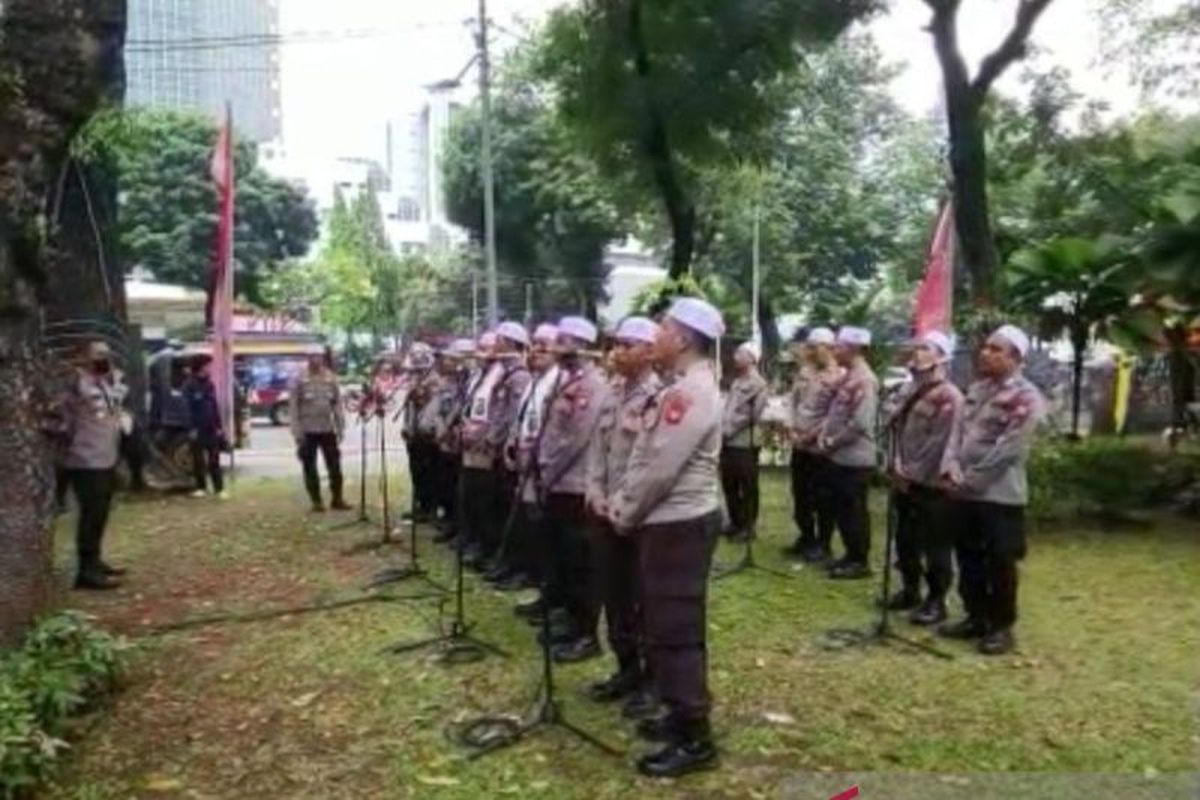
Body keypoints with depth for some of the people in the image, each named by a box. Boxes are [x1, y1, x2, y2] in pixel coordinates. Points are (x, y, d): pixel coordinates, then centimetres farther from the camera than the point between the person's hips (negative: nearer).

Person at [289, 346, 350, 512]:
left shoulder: (331, 379, 4)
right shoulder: (299, 380, -5)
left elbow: (337, 404, 7)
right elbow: (293, 407, -6)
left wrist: (340, 427, 3)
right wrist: (297, 432, -11)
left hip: (328, 430, 3)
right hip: (308, 431, -3)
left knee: (335, 465, 5)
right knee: (310, 468, 4)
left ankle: (337, 499, 15)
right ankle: (316, 501, 13)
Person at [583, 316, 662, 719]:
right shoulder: (611, 394, 10)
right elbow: (596, 447, 13)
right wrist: (595, 494, 0)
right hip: (604, 511, 7)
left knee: (644, 600, 3)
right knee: (613, 596, 16)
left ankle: (653, 679, 19)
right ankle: (627, 668, 32)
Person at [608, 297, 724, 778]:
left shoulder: (691, 392, -20)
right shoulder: (683, 387, 14)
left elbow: (659, 468, -23)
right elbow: (647, 458, 17)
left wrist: (623, 512, -10)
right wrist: (621, 503, 8)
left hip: (678, 524, -10)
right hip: (670, 521, 10)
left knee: (675, 631, -3)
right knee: (666, 626, 18)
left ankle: (695, 740, 7)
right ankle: (682, 716, 31)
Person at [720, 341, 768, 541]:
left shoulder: (758, 384, -7)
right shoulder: (736, 382, 17)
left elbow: (752, 414, -13)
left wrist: (729, 429, -12)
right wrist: (722, 429, 4)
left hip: (745, 443, -8)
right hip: (728, 442, 8)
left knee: (748, 487, 1)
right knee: (729, 485, 13)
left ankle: (748, 526, 10)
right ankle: (736, 522, 26)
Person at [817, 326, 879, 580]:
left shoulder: (864, 380, -17)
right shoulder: (847, 378, 13)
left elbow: (859, 423, -23)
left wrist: (832, 442, -14)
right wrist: (823, 434, 3)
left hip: (855, 458, -10)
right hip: (839, 457, 10)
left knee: (855, 511, 1)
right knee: (841, 509, 16)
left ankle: (860, 562, 12)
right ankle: (851, 555, 27)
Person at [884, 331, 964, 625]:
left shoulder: (948, 396, -14)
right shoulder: (908, 391, 13)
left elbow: (940, 444, -19)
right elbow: (893, 428, 12)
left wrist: (912, 474, -16)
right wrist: (895, 467, 1)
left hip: (931, 485, -8)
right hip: (904, 482, 8)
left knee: (936, 547, 3)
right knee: (905, 541, 17)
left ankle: (936, 600, 13)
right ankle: (910, 590, 31)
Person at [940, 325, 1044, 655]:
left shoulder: (1025, 397, -13)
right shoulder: (977, 389, 12)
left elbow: (1007, 449, -18)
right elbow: (960, 430, 9)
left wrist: (969, 479, -16)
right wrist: (951, 467, -7)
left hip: (1000, 495, -7)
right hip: (964, 493, 8)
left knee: (999, 564, 3)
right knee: (968, 559, 16)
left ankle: (1002, 627, 17)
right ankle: (976, 618, 30)